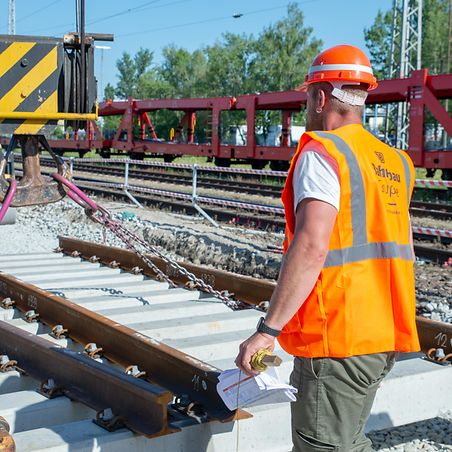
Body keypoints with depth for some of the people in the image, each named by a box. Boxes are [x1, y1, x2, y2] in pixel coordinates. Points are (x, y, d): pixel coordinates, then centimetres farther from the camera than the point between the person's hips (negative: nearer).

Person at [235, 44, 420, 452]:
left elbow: (311, 247, -23)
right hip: (385, 337, 8)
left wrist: (268, 330, -21)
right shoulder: (395, 163, 13)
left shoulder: (322, 152, -11)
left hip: (338, 338, -8)